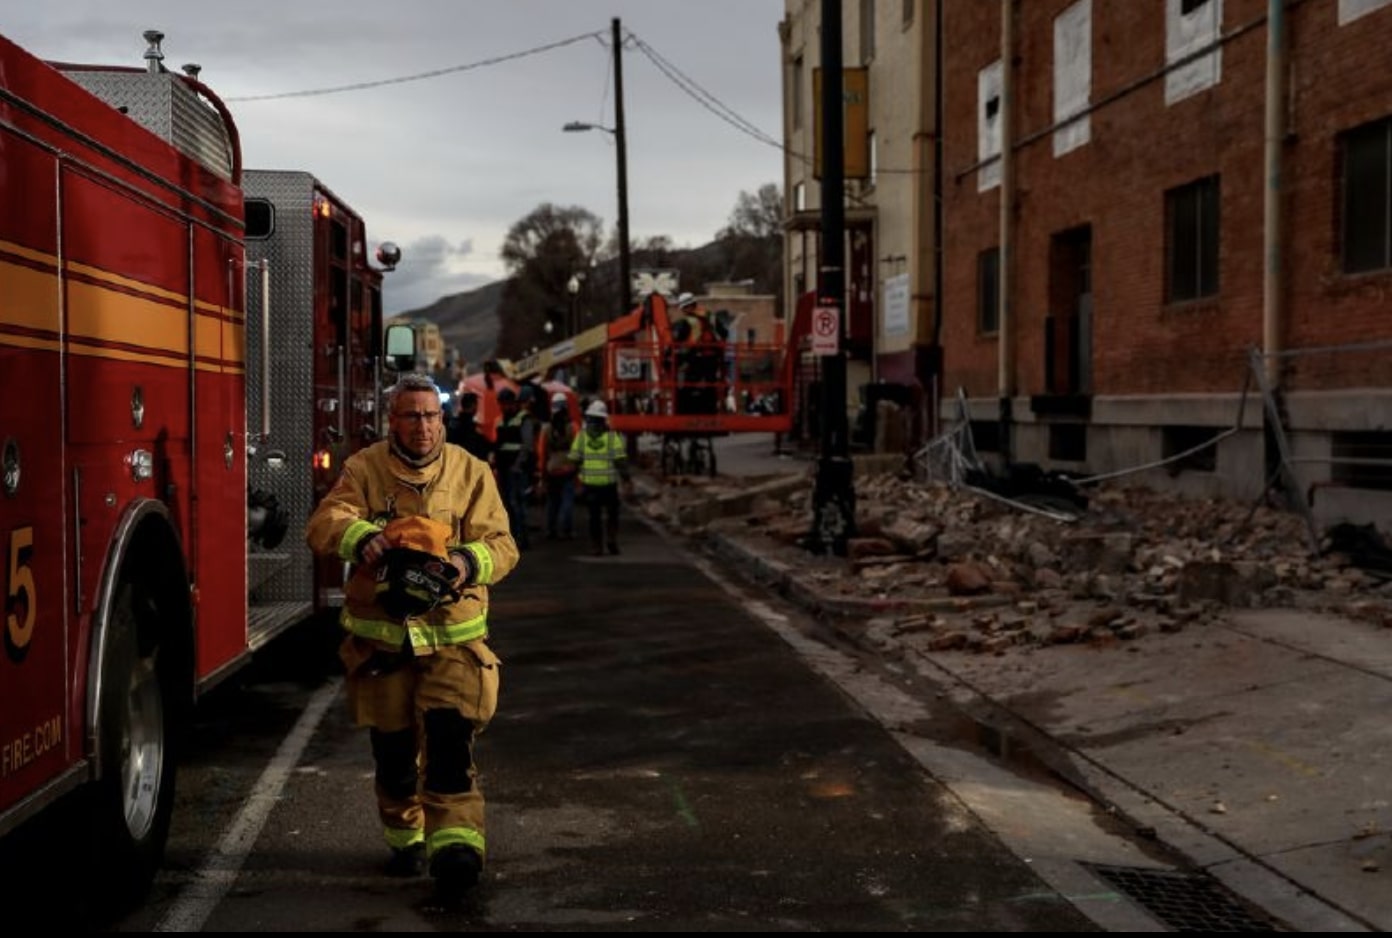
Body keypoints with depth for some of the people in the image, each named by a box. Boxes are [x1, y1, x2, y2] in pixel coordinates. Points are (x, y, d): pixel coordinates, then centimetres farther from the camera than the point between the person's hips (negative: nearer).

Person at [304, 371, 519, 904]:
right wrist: (363, 536, -36)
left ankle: (455, 846, -13)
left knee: (450, 739, -13)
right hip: (379, 634, 1)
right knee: (392, 747, 10)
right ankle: (406, 839, 29)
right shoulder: (363, 470, 1)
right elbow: (324, 524, -14)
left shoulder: (472, 473, 2)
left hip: (453, 635, -1)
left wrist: (468, 560, -27)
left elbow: (500, 545, -4)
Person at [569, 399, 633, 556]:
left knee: (594, 515, 8)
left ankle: (596, 546, 9)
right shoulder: (612, 436, -5)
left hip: (589, 483, 1)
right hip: (609, 482, -1)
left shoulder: (581, 436, -2)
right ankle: (611, 539, 1)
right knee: (612, 512, 11)